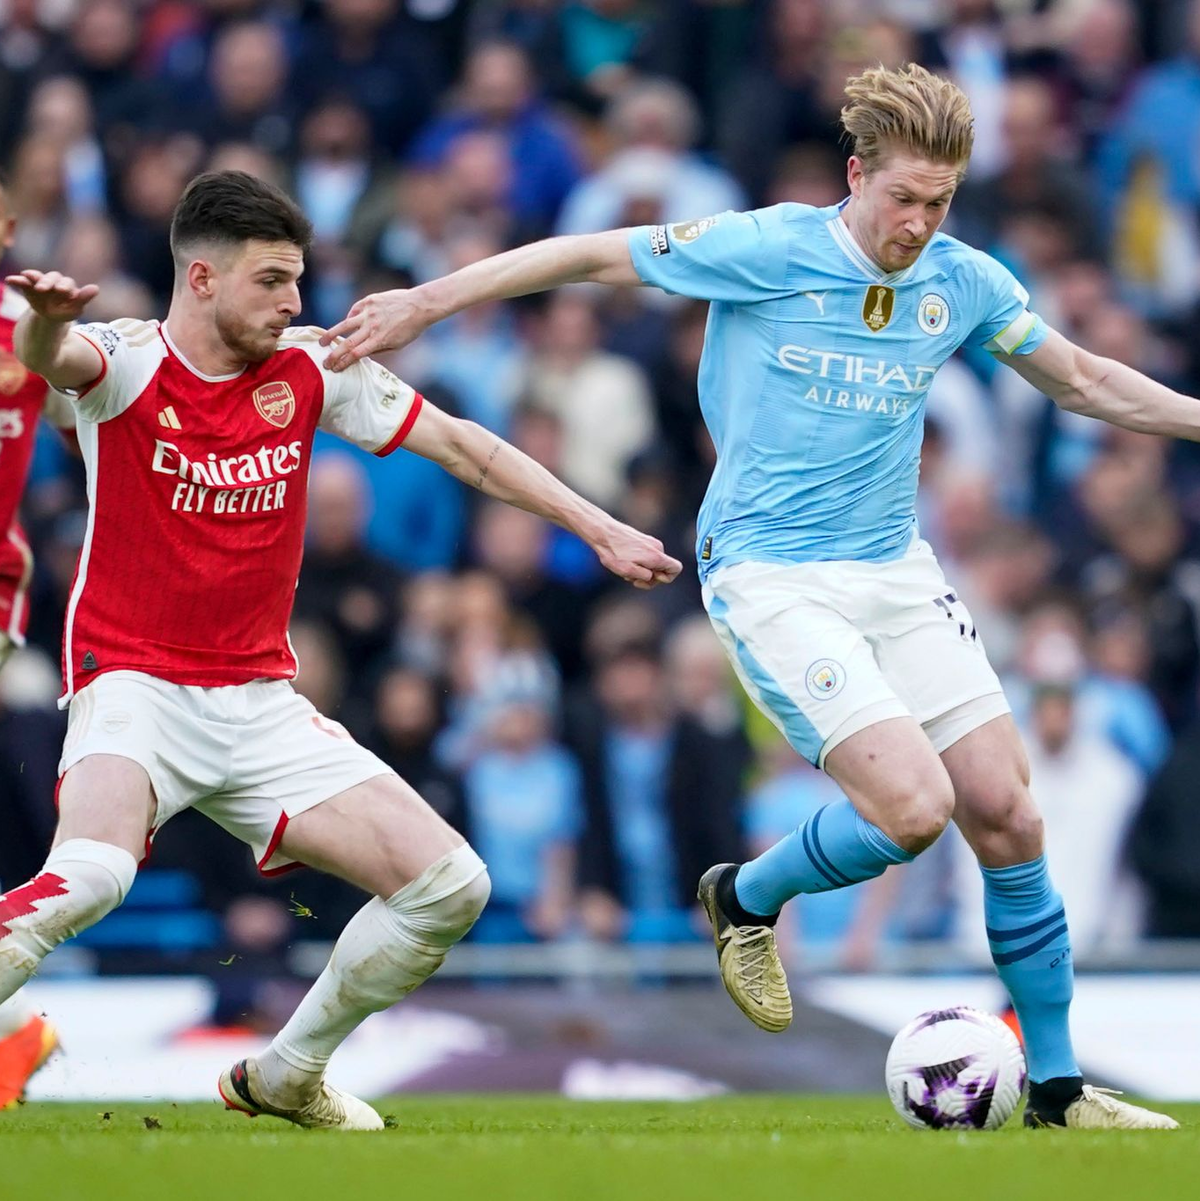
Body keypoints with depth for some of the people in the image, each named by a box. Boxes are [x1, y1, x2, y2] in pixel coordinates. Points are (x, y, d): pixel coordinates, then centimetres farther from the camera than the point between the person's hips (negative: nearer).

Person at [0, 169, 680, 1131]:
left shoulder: (310, 372, 3)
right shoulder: (127, 365, -8)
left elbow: (461, 446, 11)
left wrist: (600, 529, 9)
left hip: (262, 706, 6)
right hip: (134, 684, -5)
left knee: (451, 887, -2)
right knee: (91, 873, -35)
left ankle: (285, 1075, 19)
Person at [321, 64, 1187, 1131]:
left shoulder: (962, 282, 2)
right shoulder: (766, 251, -12)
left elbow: (1083, 380, 17)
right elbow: (592, 255, -3)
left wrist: (1194, 416, 8)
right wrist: (420, 307, -1)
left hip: (897, 572, 5)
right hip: (769, 575, -5)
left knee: (1007, 816, -2)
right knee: (911, 809, -21)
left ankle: (1057, 1087, 12)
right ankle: (747, 900, 12)